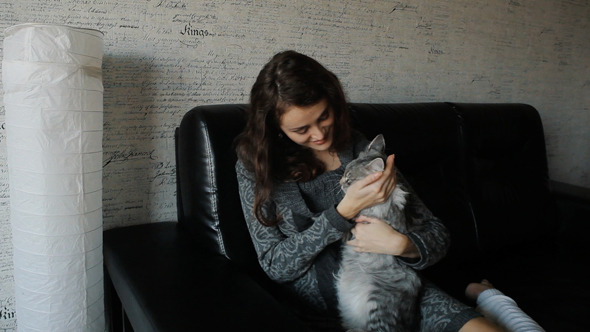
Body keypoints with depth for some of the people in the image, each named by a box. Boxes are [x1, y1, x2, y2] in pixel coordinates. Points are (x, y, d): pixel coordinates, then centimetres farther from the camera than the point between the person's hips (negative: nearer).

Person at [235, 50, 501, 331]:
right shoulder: (254, 167, -4)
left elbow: (436, 235, 4)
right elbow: (274, 265, -8)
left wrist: (400, 243, -20)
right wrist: (345, 210, -18)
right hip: (318, 308, 0)